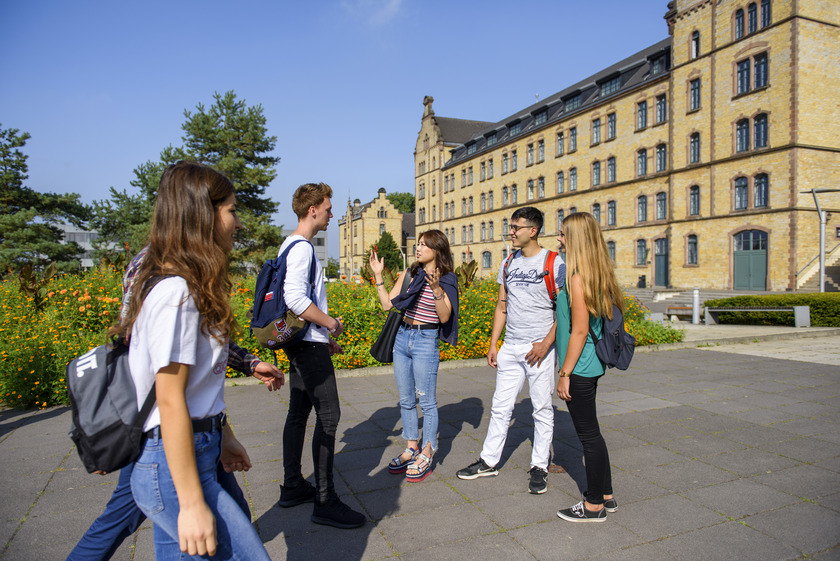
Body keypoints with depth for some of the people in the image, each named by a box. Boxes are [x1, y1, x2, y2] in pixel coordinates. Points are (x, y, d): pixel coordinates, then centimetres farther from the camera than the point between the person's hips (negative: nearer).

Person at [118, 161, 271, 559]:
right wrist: (193, 505, -19)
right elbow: (171, 401, -22)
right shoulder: (177, 293, -21)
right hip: (174, 466, -9)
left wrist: (222, 435, 23)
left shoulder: (189, 287, 9)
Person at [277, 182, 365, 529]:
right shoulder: (302, 247, -15)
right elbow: (296, 299, -26)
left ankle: (293, 487, 26)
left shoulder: (292, 246, 17)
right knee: (328, 415, -7)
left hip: (300, 343, 11)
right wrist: (331, 323, -13)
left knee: (299, 413, 15)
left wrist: (324, 337, 19)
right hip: (309, 344, -11)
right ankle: (325, 502, 0)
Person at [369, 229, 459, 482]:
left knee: (427, 401, 3)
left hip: (426, 341, -6)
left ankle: (426, 455, 16)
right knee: (406, 400, 14)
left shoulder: (447, 280, -6)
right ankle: (411, 448, 28)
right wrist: (378, 276, 3)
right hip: (402, 337, 6)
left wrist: (436, 289, -25)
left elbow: (445, 317, -14)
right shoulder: (409, 273, 7)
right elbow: (388, 304, 7)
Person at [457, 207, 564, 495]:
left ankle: (539, 466, 20)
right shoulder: (508, 264, 10)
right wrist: (493, 344, 9)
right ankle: (489, 460, 23)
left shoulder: (554, 263, -7)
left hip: (540, 348, -5)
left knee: (542, 408, 6)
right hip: (510, 346, 5)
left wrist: (546, 343, -17)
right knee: (501, 406, 10)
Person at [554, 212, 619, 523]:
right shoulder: (598, 275, 9)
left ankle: (594, 505, 18)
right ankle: (605, 495, 32)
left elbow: (579, 331, -21)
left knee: (588, 434, 3)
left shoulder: (578, 277, -19)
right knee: (590, 432, 19)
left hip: (580, 368, -9)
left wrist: (565, 373, -16)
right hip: (592, 365, 9)